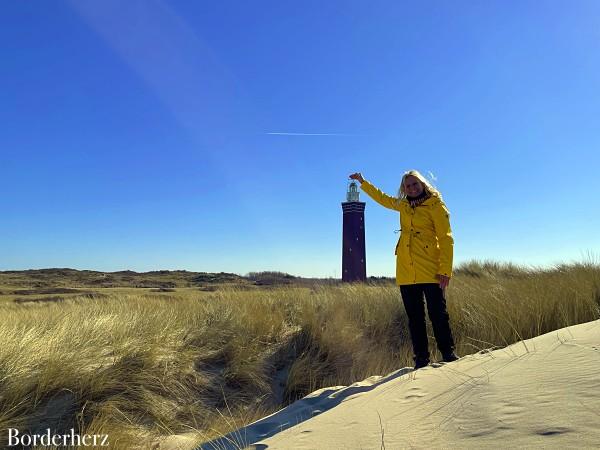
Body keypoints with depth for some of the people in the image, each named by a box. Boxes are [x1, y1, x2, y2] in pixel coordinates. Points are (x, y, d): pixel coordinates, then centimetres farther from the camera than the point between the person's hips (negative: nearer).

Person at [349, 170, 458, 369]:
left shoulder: (435, 205, -2)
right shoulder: (403, 205, 15)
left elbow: (445, 239, -8)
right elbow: (382, 198, 33)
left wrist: (445, 270, -15)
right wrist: (363, 182, 34)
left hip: (430, 271, -5)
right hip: (406, 273, 5)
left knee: (438, 315, -2)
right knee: (415, 318, 8)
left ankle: (448, 355, 14)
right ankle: (421, 359, 16)